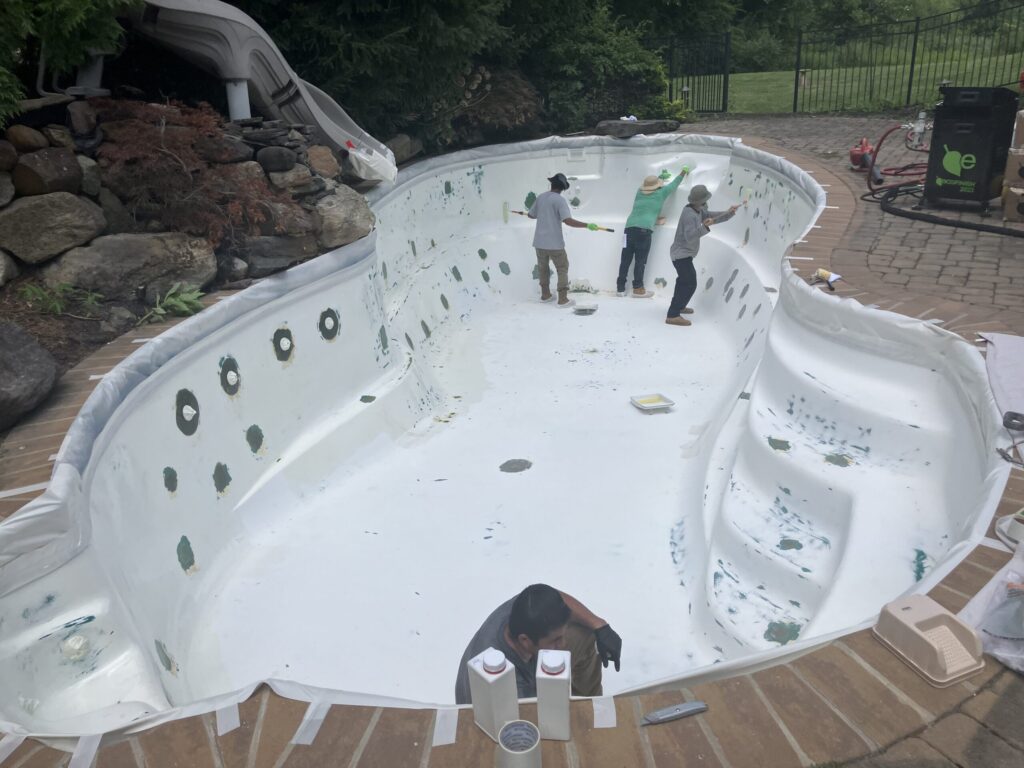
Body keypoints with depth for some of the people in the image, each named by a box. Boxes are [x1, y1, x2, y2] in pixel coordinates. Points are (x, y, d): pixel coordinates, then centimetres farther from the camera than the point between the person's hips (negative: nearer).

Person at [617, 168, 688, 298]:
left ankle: (620, 287, 6)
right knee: (640, 260, -3)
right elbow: (673, 184, 25)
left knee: (625, 259, 4)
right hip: (644, 229, -5)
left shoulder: (639, 193, 21)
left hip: (630, 227, 5)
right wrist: (683, 172, 41)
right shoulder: (660, 194, 11)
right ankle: (638, 289, -3)